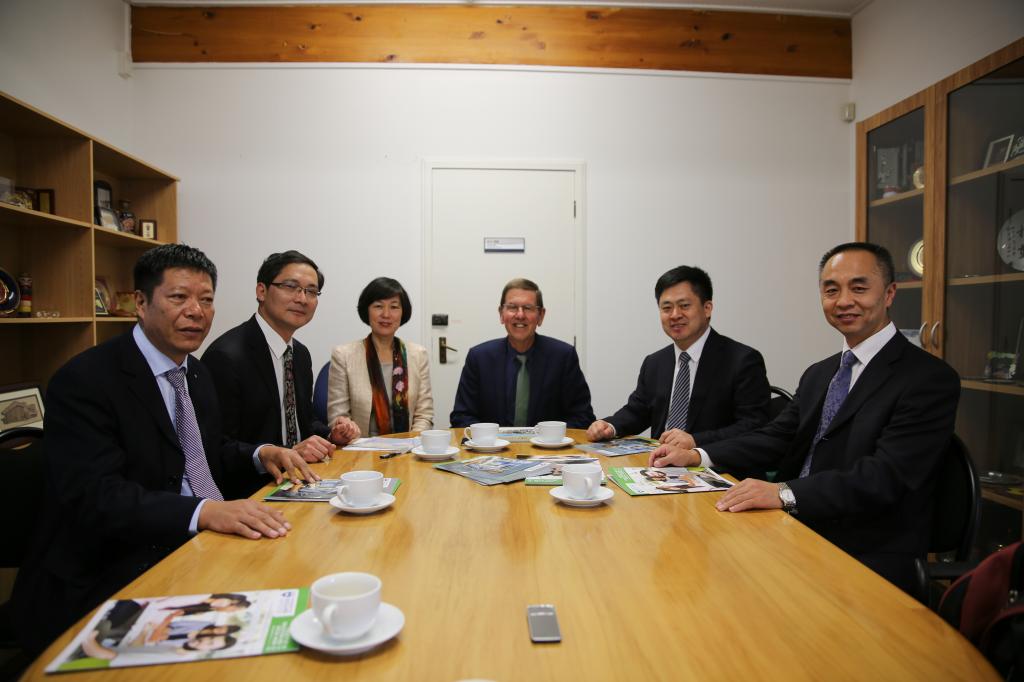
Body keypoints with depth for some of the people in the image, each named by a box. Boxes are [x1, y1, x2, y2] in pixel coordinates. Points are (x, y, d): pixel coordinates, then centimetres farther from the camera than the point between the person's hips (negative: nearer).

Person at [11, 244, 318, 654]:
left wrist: (259, 454, -1)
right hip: (101, 586, -8)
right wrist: (205, 511, -39)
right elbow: (96, 496, -24)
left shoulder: (196, 373, 11)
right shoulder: (83, 381, -14)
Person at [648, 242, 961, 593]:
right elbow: (778, 438, 14)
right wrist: (697, 455, 1)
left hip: (866, 560, -6)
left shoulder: (931, 379, -10)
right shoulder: (818, 374, 15)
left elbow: (885, 477, -21)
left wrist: (785, 493, -32)